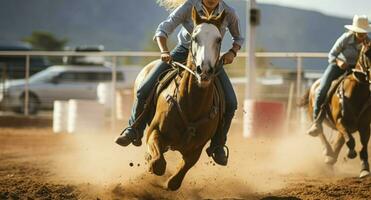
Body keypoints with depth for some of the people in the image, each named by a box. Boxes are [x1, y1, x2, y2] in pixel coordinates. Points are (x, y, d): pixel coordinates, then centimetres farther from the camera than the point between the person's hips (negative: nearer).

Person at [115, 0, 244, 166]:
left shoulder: (229, 13, -15)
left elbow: (238, 37, 6)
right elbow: (163, 29, -18)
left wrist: (233, 52, -14)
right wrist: (164, 51, -35)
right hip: (183, 51, -1)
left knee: (230, 103, -15)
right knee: (145, 89, -14)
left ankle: (217, 146, 6)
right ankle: (134, 131, 8)